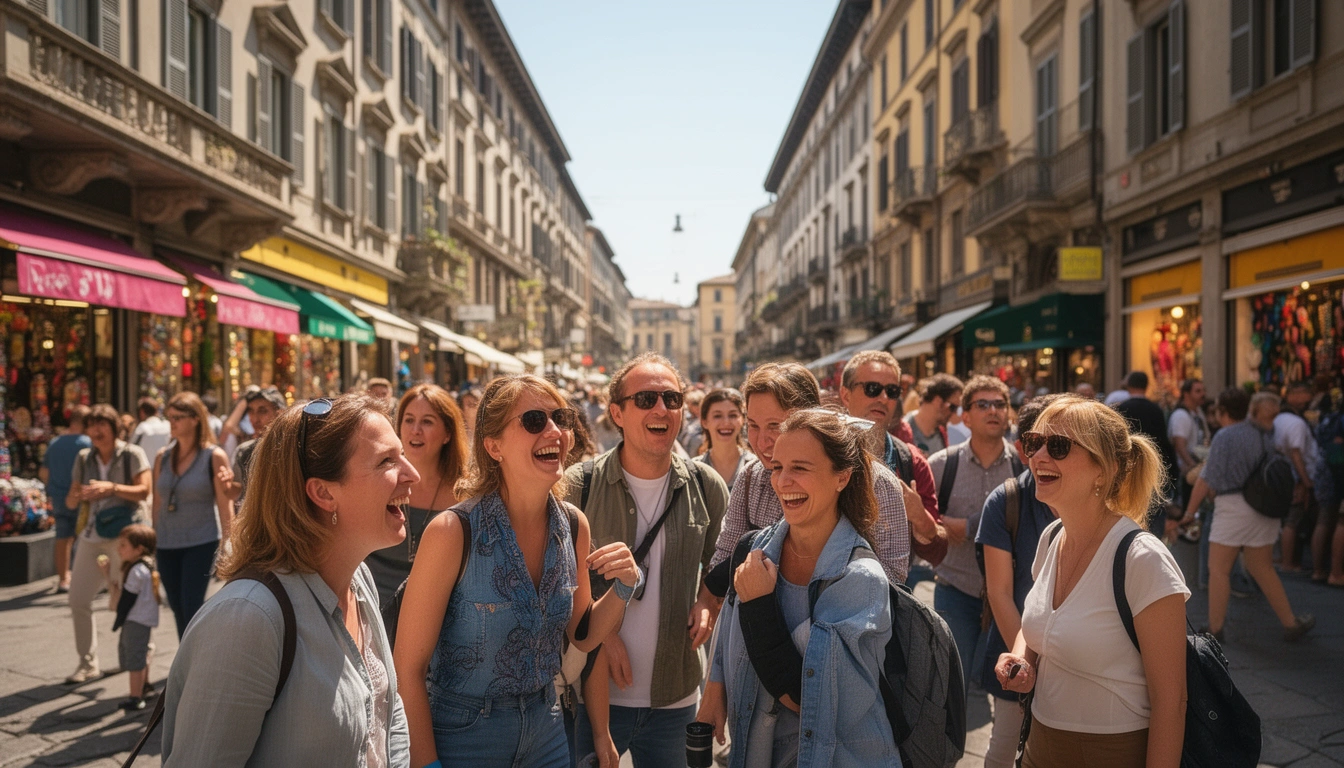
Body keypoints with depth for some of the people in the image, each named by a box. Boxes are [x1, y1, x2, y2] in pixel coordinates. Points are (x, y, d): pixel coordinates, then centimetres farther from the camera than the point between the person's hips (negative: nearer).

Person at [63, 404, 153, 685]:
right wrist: (77, 497, -11)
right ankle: (88, 663, 14)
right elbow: (71, 501, 12)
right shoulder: (83, 459, 12)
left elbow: (144, 491, -12)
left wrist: (112, 488, -25)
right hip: (92, 535, 6)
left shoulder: (131, 454, -3)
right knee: (78, 599, 2)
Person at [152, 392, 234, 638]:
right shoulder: (163, 456, 6)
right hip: (167, 544, 5)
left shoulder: (214, 456, -7)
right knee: (178, 611, 10)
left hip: (201, 542, -5)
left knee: (192, 609, -9)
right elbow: (157, 504, 12)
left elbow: (225, 506, -7)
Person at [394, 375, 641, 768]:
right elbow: (409, 666, -17)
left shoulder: (574, 526, -7)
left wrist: (624, 587, -11)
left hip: (546, 734, 5)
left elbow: (581, 635, 5)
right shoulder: (454, 533, -23)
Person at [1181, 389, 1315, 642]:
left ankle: (1215, 629, 2)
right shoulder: (1264, 436, 9)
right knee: (1263, 570, 18)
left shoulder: (1225, 436, -9)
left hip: (1233, 506, -7)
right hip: (1264, 509, 7)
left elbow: (1207, 480, -12)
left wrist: (1190, 511, -8)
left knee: (1218, 569, 0)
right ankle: (1291, 624, 24)